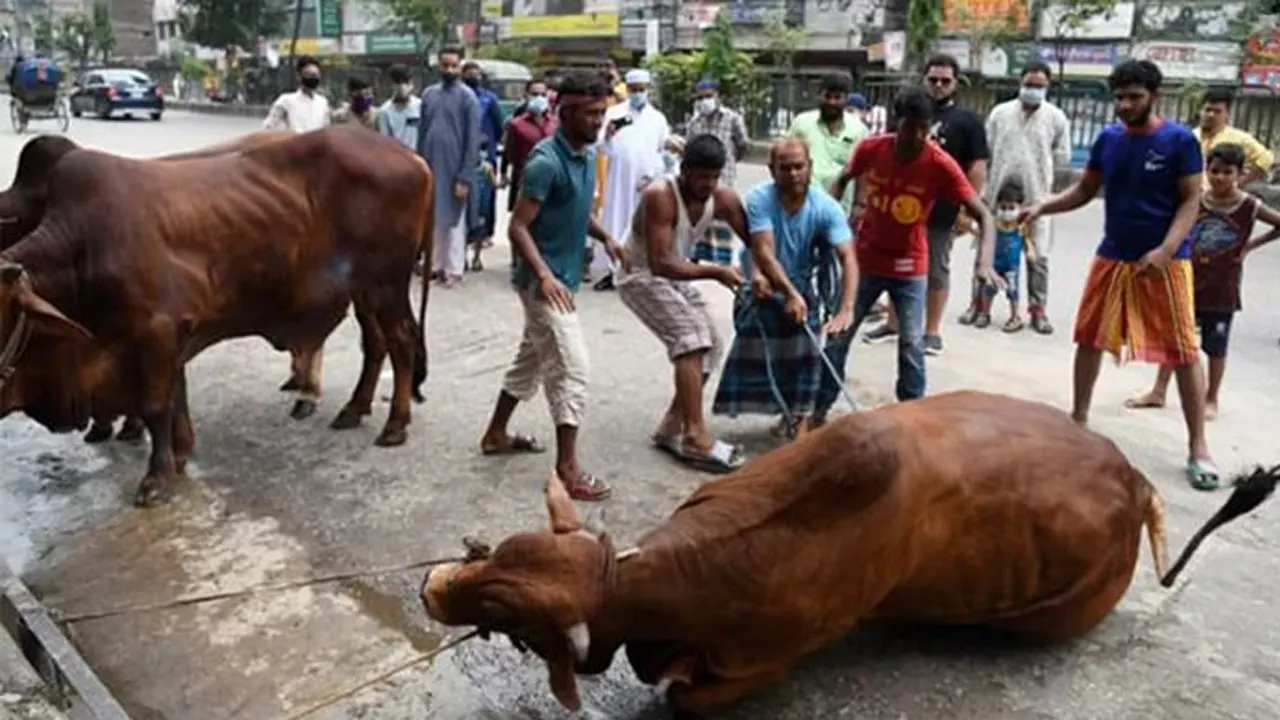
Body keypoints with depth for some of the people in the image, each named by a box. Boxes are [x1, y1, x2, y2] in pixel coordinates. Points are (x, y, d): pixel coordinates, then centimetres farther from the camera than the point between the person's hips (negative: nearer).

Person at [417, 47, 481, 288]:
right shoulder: (428, 94, 8)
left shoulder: (467, 96, -7)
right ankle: (435, 264, 22)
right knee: (433, 218, 11)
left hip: (454, 169, -5)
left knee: (453, 219, 3)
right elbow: (422, 132, 10)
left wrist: (465, 176, -14)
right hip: (430, 168, 5)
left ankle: (454, 269, 11)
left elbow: (472, 139, -10)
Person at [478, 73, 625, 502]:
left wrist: (605, 237, 3)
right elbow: (518, 227, -21)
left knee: (532, 359, 20)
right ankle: (567, 470, -4)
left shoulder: (587, 156, 8)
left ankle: (496, 434, 36)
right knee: (571, 370, -10)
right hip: (544, 281, -10)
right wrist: (544, 276, -32)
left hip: (565, 277, 10)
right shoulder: (546, 163, -20)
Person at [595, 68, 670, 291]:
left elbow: (663, 151, 6)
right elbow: (604, 148, -4)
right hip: (618, 181, -1)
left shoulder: (658, 118, 8)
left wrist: (651, 175, -6)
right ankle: (609, 270, 2)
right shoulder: (614, 113, 4)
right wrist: (608, 133, -25)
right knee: (614, 222, -1)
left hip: (646, 183, 1)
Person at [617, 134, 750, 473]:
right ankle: (695, 437, -24)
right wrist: (716, 272, -38)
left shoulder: (723, 199, -13)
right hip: (641, 274, -7)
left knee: (710, 345, 3)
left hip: (677, 273, 8)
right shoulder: (659, 196, -31)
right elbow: (660, 263, -35)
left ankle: (671, 428, 11)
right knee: (690, 337, -23)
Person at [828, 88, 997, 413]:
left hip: (910, 268, -2)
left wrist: (985, 261, -36)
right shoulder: (870, 149, -14)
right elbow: (843, 180, 8)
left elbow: (983, 215, -21)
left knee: (912, 345, -5)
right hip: (865, 260, 2)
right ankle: (819, 407, 21)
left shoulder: (941, 165, -20)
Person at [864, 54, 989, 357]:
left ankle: (932, 331, 14)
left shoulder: (967, 120, -1)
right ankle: (893, 323, 25)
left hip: (942, 211, -4)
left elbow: (977, 167, -6)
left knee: (936, 270, 5)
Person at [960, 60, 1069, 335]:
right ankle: (978, 302, 19)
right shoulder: (1000, 112, 3)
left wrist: (1039, 159, 3)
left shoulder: (1056, 118, 2)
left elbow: (1063, 157, 6)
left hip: (1036, 197, 0)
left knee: (1038, 255, 3)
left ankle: (1038, 308, 14)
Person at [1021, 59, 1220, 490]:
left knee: (1184, 352, -2)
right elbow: (1084, 191, 11)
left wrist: (1165, 250, -23)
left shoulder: (1180, 141, -8)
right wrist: (1042, 208, -6)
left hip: (1165, 261, -4)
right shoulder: (1107, 139, 4)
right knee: (1089, 339, 10)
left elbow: (1191, 202, -9)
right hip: (1112, 256, 5)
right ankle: (1078, 418, 27)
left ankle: (1198, 447, 6)